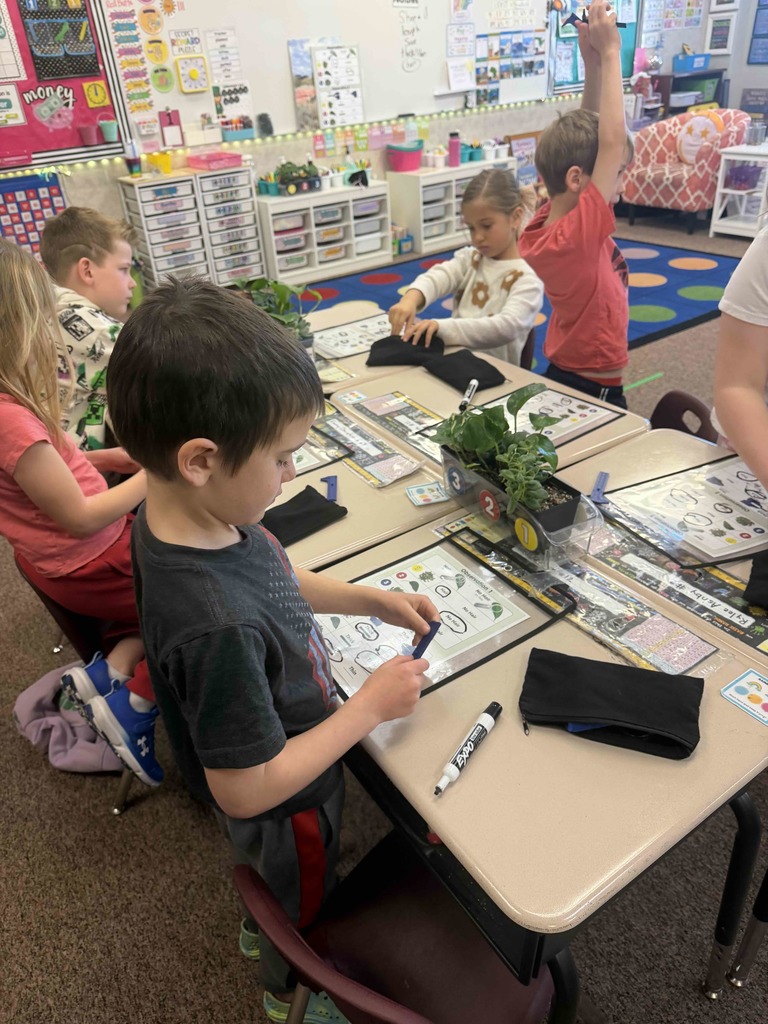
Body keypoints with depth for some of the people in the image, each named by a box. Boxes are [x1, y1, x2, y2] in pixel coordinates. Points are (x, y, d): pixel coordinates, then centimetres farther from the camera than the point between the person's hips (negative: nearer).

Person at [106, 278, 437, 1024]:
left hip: (283, 748, 7)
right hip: (285, 805, -6)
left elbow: (273, 580, 1)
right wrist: (369, 707, -25)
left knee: (284, 889, 38)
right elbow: (247, 790, -32)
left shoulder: (189, 515, -20)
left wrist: (369, 598, -6)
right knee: (304, 907, 28)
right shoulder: (217, 628, -46)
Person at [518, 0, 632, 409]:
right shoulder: (577, 234, -27)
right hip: (593, 394, -9)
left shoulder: (548, 221, -3)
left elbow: (589, 136, 5)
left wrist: (592, 63, -3)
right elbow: (612, 141, -29)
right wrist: (609, 53, -18)